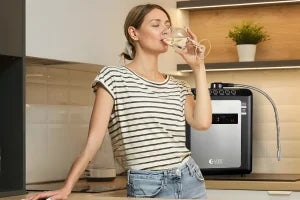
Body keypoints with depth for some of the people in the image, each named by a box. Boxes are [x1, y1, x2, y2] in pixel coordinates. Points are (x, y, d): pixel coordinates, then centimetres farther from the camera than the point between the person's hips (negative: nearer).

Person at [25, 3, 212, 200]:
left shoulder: (177, 86, 11)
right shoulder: (114, 77, -3)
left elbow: (202, 122, -7)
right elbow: (93, 140, -8)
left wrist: (198, 67, -1)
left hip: (190, 180, 5)